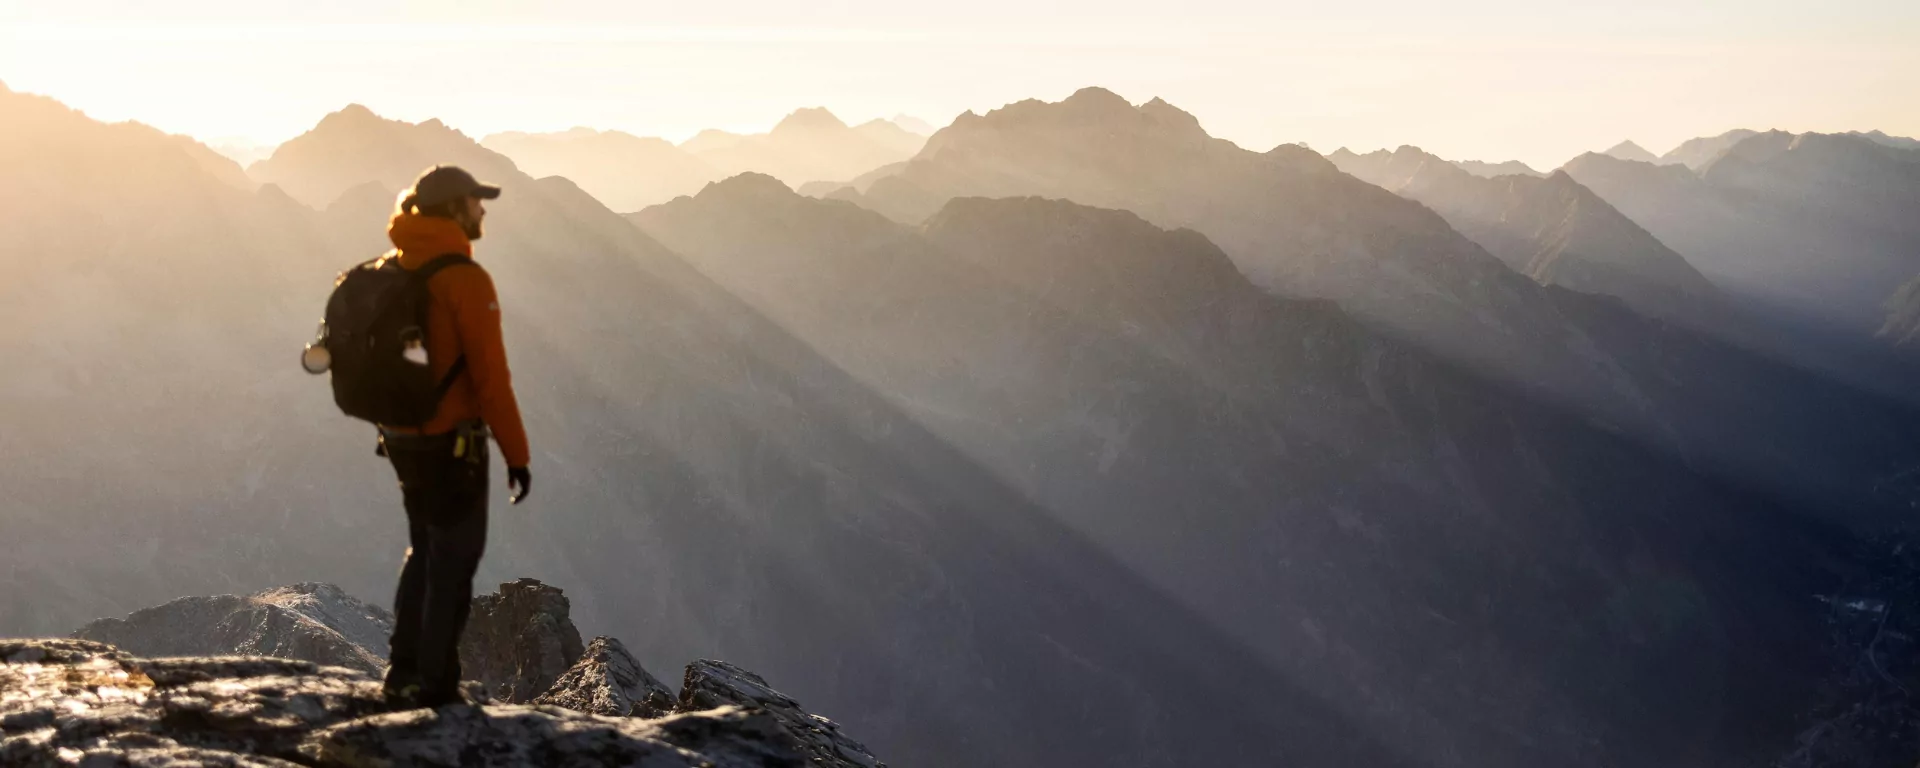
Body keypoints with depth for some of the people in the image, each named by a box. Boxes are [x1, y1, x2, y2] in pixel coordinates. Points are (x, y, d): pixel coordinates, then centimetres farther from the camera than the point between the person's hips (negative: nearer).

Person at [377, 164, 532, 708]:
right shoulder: (465, 279, -18)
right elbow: (491, 375, -19)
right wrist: (516, 454, -14)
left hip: (402, 438, 8)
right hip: (452, 442, -8)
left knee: (424, 552, 21)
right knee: (454, 560, 4)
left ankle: (404, 674, 25)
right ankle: (436, 686, 9)